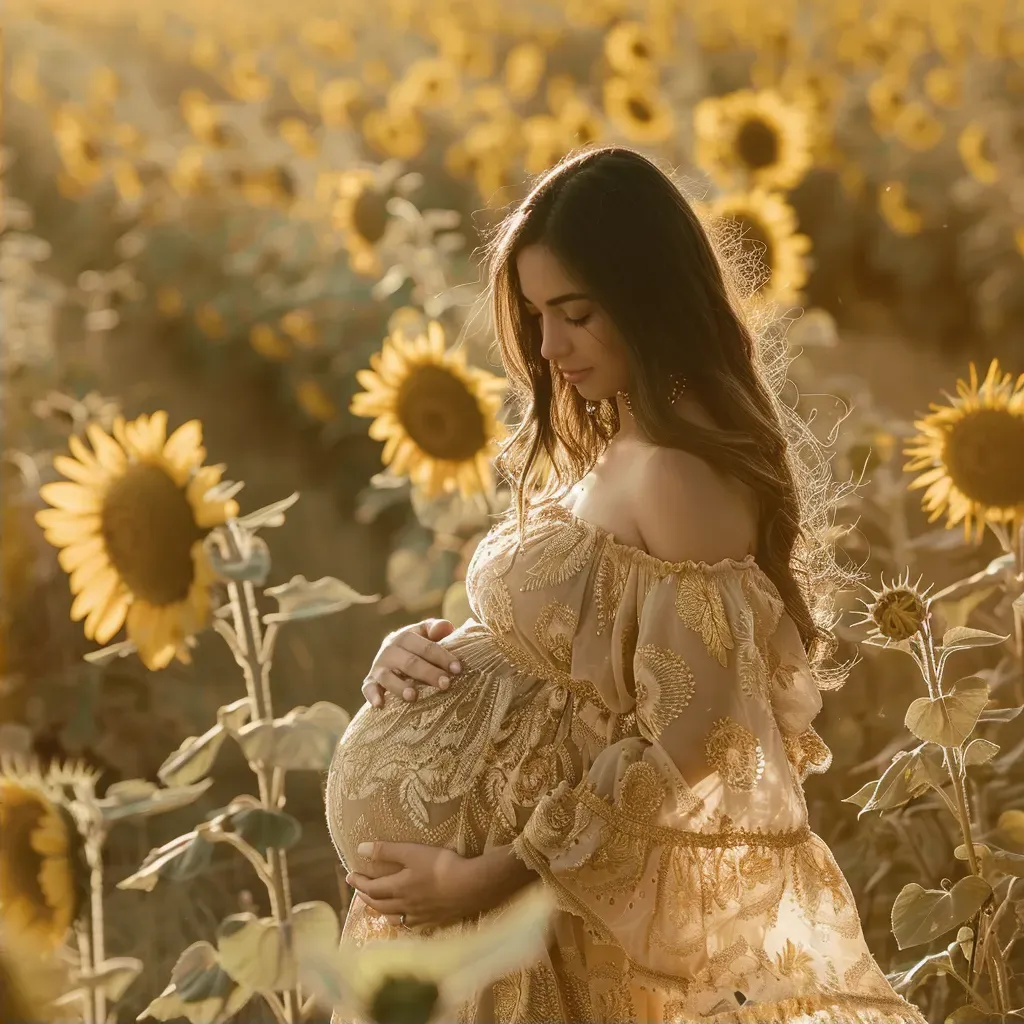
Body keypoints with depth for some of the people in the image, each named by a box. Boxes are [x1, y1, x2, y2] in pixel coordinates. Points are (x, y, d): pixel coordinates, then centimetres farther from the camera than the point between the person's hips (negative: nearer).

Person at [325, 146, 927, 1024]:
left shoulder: (686, 474, -22)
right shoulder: (607, 445, 7)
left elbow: (684, 744, -24)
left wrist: (488, 880, -23)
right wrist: (428, 646, -5)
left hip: (611, 899, -8)